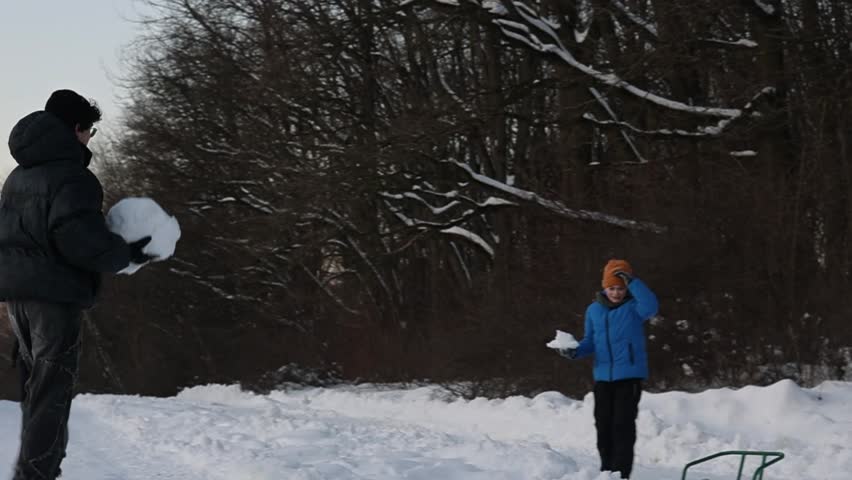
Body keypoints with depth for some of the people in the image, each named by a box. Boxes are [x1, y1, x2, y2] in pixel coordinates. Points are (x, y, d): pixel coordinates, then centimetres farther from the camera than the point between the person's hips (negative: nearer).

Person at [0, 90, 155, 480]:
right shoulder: (71, 175, -12)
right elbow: (78, 237, -22)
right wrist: (125, 254, -7)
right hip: (54, 292, -9)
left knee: (34, 386, 17)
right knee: (52, 391, -6)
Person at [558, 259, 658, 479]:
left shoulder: (634, 307, -6)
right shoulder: (594, 310, 7)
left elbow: (651, 307, -29)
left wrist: (632, 281, -32)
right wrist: (574, 351, -5)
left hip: (630, 375, -5)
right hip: (603, 377, 5)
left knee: (623, 426, -9)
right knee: (603, 426, 10)